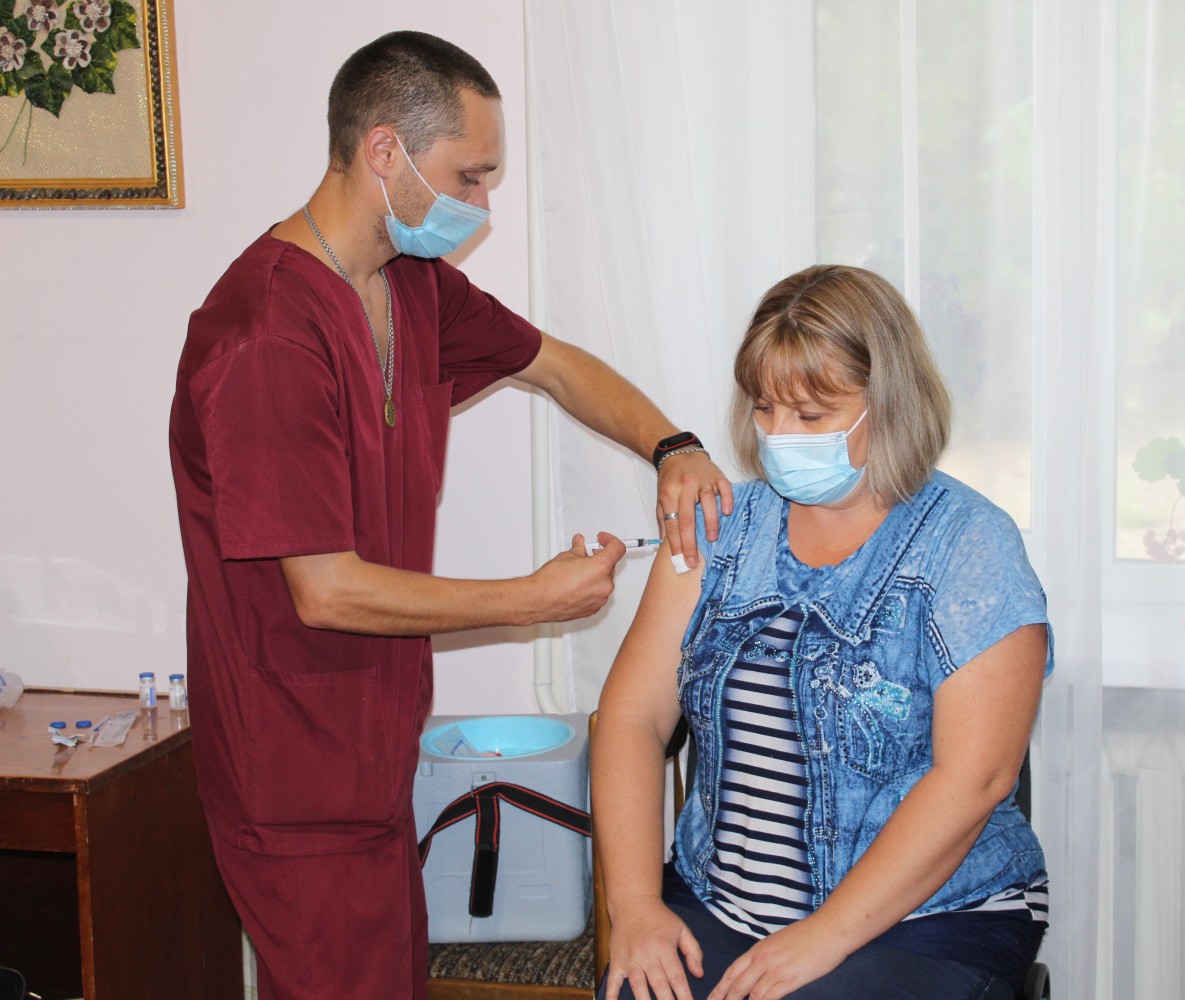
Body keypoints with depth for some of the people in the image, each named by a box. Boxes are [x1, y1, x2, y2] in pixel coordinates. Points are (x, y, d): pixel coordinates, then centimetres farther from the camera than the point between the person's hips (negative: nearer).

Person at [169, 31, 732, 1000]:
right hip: (300, 783, -9)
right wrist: (536, 599, -15)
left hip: (372, 748, 9)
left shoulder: (414, 285, 4)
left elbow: (555, 365, 18)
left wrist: (672, 446, -2)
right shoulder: (267, 336, -25)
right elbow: (327, 592, -24)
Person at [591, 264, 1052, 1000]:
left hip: (926, 921, -3)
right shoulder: (723, 527, 9)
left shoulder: (969, 544, -5)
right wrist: (634, 903, -8)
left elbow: (974, 777, -13)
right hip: (714, 909, 4)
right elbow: (633, 714, 4)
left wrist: (824, 939, -17)